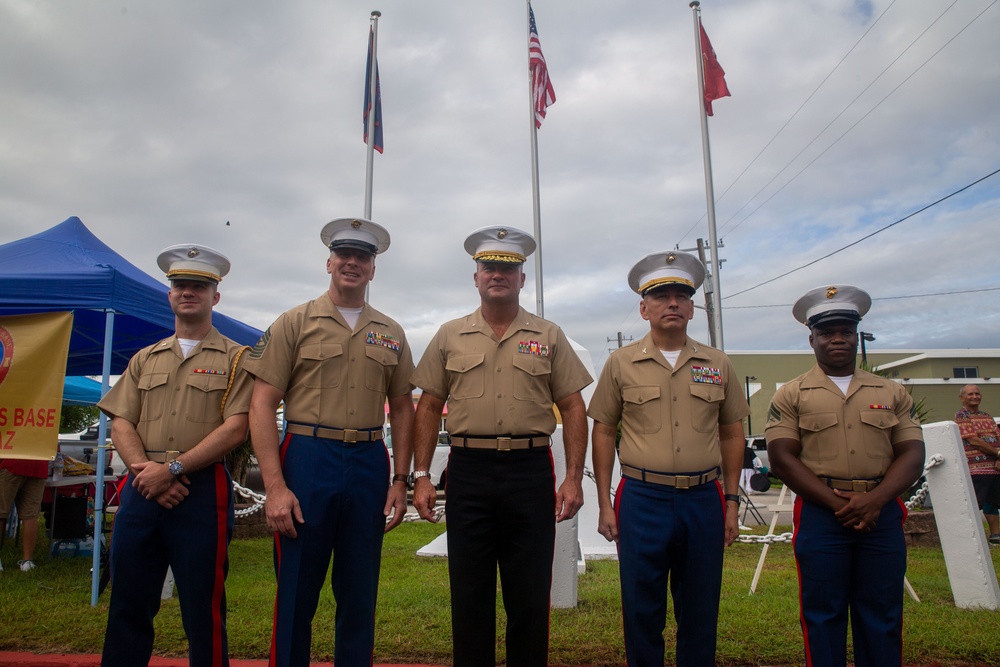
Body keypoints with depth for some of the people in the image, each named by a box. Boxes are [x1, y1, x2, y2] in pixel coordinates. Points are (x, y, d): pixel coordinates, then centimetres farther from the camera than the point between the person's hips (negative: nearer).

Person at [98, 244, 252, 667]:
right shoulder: (145, 359, 16)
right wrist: (145, 471, -9)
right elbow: (121, 424, 8)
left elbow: (234, 429, -9)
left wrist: (173, 468, -14)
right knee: (128, 604, 12)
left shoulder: (235, 359, 1)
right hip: (141, 490, 5)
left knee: (203, 608, 3)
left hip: (203, 491, -4)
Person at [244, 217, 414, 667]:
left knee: (359, 595, 13)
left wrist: (400, 480, 6)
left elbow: (402, 408, 13)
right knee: (296, 595, 5)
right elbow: (262, 405, -4)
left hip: (369, 466, 3)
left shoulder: (390, 334, 11)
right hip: (307, 460, -3)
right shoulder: (295, 323, 1)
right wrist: (275, 486, -12)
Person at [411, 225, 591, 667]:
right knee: (470, 594, 9)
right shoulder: (449, 336, 9)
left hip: (531, 472, 0)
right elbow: (429, 407, 9)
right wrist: (421, 476, 2)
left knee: (529, 596, 8)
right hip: (468, 471, 1)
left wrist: (574, 477, -3)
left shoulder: (548, 337, 7)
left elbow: (573, 407, 5)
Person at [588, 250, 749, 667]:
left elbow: (731, 434, 12)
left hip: (704, 500, 2)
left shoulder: (718, 365, 6)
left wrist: (732, 500, 7)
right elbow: (603, 432, 3)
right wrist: (605, 504, -1)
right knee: (642, 612, 7)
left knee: (700, 613, 12)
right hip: (642, 500, -2)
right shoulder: (621, 363, 0)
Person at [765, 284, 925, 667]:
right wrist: (837, 503, -12)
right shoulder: (791, 396, 3)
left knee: (883, 615, 9)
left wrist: (874, 499, -12)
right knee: (823, 614, 4)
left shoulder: (892, 393, 12)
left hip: (883, 512, 3)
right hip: (819, 515, -2)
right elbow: (782, 459, -4)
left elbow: (912, 455, 5)